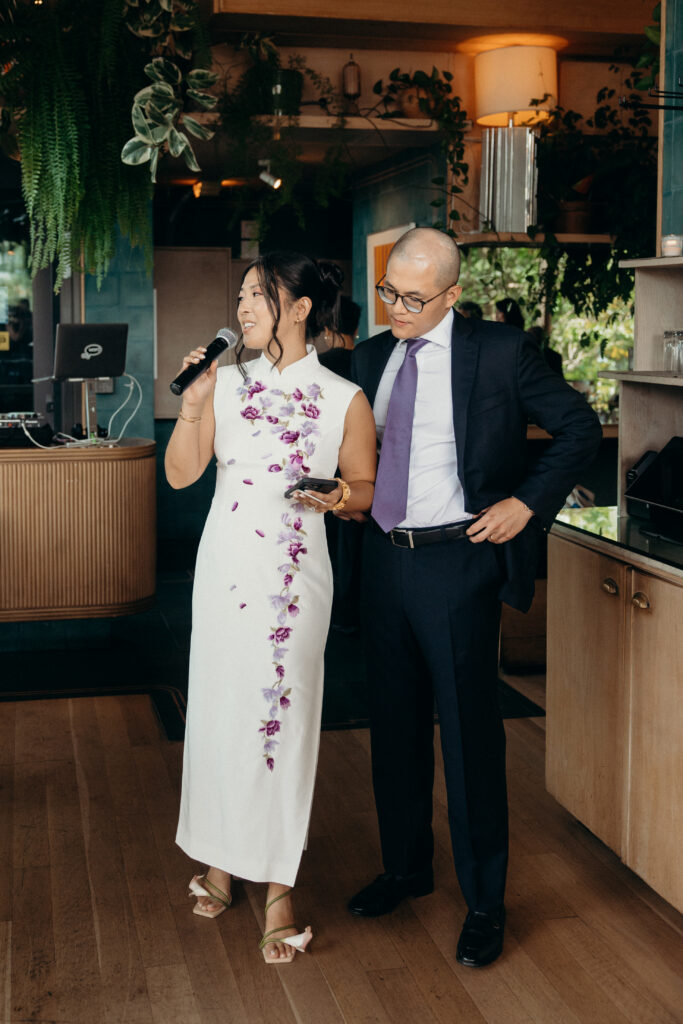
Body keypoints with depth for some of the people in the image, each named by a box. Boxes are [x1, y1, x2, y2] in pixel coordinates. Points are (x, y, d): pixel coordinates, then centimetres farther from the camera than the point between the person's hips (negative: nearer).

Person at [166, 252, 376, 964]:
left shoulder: (343, 399, -3)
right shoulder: (227, 383, 5)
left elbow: (368, 488, 4)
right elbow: (180, 473, 4)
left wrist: (339, 496, -17)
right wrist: (190, 407, -10)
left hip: (293, 575, -3)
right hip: (223, 565, 3)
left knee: (282, 717, -1)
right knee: (218, 709, 9)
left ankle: (279, 884, 13)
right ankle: (219, 859, 27)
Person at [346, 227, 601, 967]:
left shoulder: (500, 352, -8)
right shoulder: (371, 356, 8)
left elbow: (580, 427, -3)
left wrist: (528, 502, -9)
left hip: (458, 561, -6)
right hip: (384, 559, 6)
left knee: (469, 732, 1)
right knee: (395, 725, 16)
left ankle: (484, 901, 16)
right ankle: (405, 868, 34)